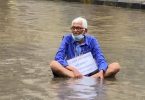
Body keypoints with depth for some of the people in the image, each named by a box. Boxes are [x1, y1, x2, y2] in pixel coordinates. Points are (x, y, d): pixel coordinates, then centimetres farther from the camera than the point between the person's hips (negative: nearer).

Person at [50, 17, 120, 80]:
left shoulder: (92, 40, 6)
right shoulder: (67, 39, 3)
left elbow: (100, 59, -4)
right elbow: (58, 58, -9)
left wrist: (101, 72, -28)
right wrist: (73, 69, -26)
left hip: (90, 73, 1)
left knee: (116, 66, -18)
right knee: (53, 64, -30)